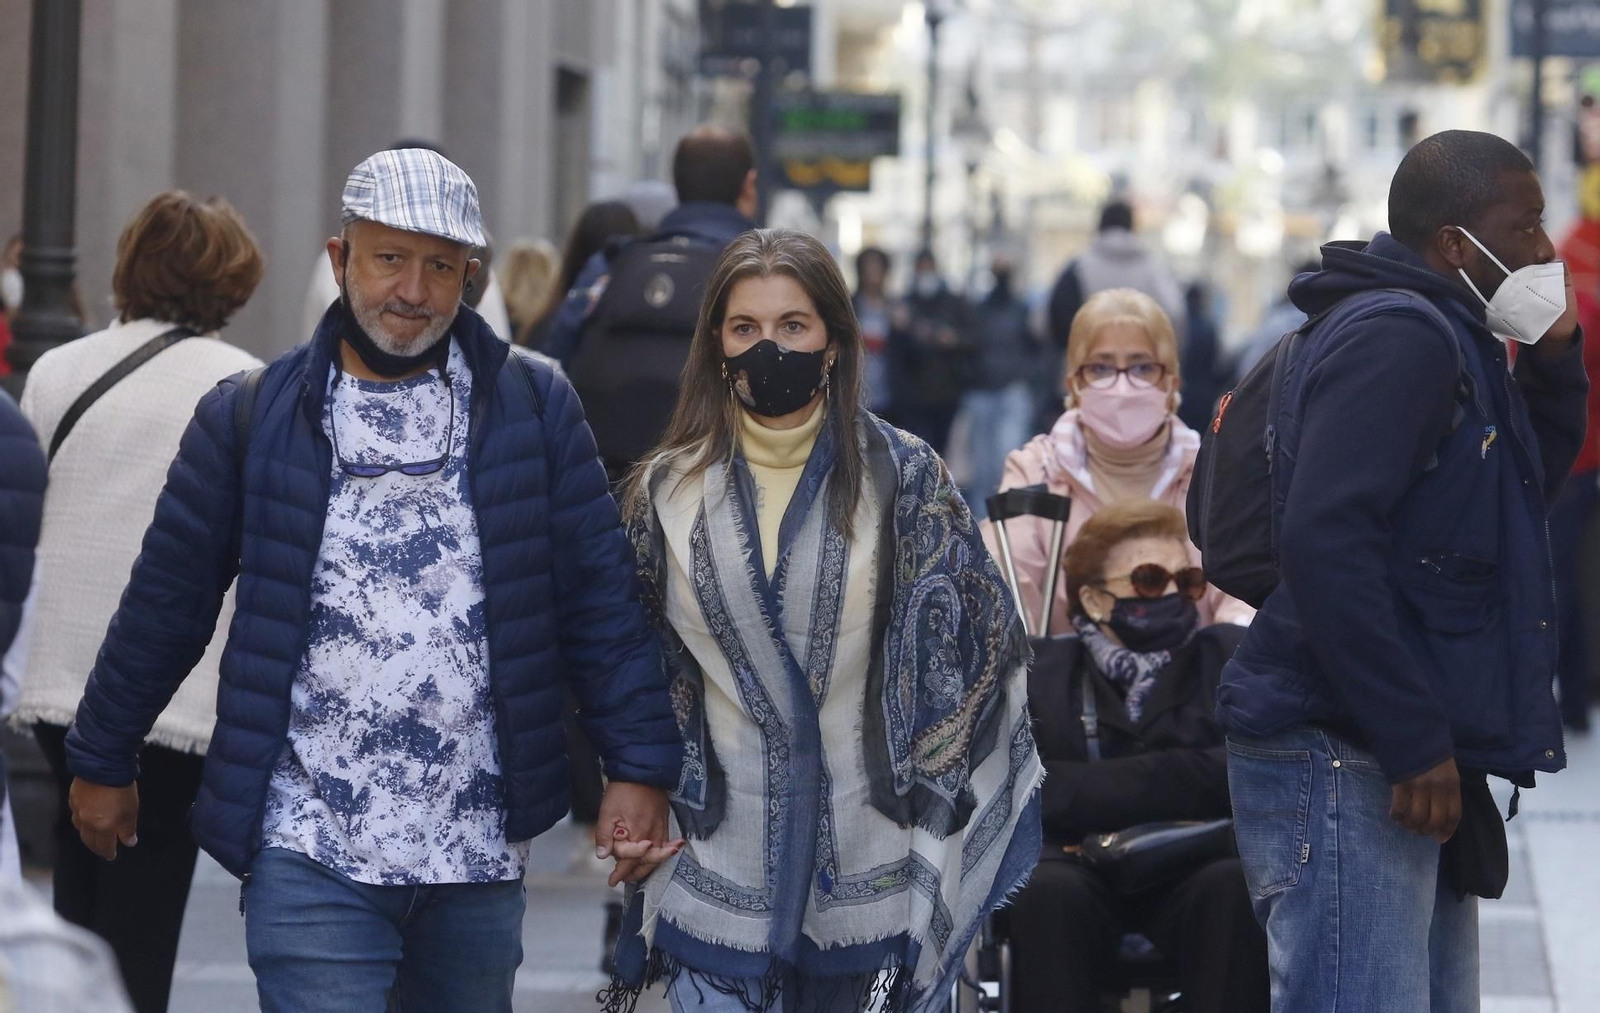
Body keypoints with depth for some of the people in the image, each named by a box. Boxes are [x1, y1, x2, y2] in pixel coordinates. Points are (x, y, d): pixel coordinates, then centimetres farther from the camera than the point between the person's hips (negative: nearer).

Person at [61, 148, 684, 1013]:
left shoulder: (533, 410, 3)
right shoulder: (249, 418, 1)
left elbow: (601, 599, 1)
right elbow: (166, 603, 8)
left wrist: (639, 768, -6)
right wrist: (101, 762, 14)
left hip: (481, 848, 2)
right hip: (311, 852, -2)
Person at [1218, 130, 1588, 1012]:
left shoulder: (1452, 340, 17)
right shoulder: (1397, 336, -14)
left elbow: (1524, 490, 28)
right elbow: (1326, 539, -25)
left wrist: (1553, 361, 11)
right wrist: (1413, 741, -25)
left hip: (1409, 764, 11)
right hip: (1346, 768, -11)